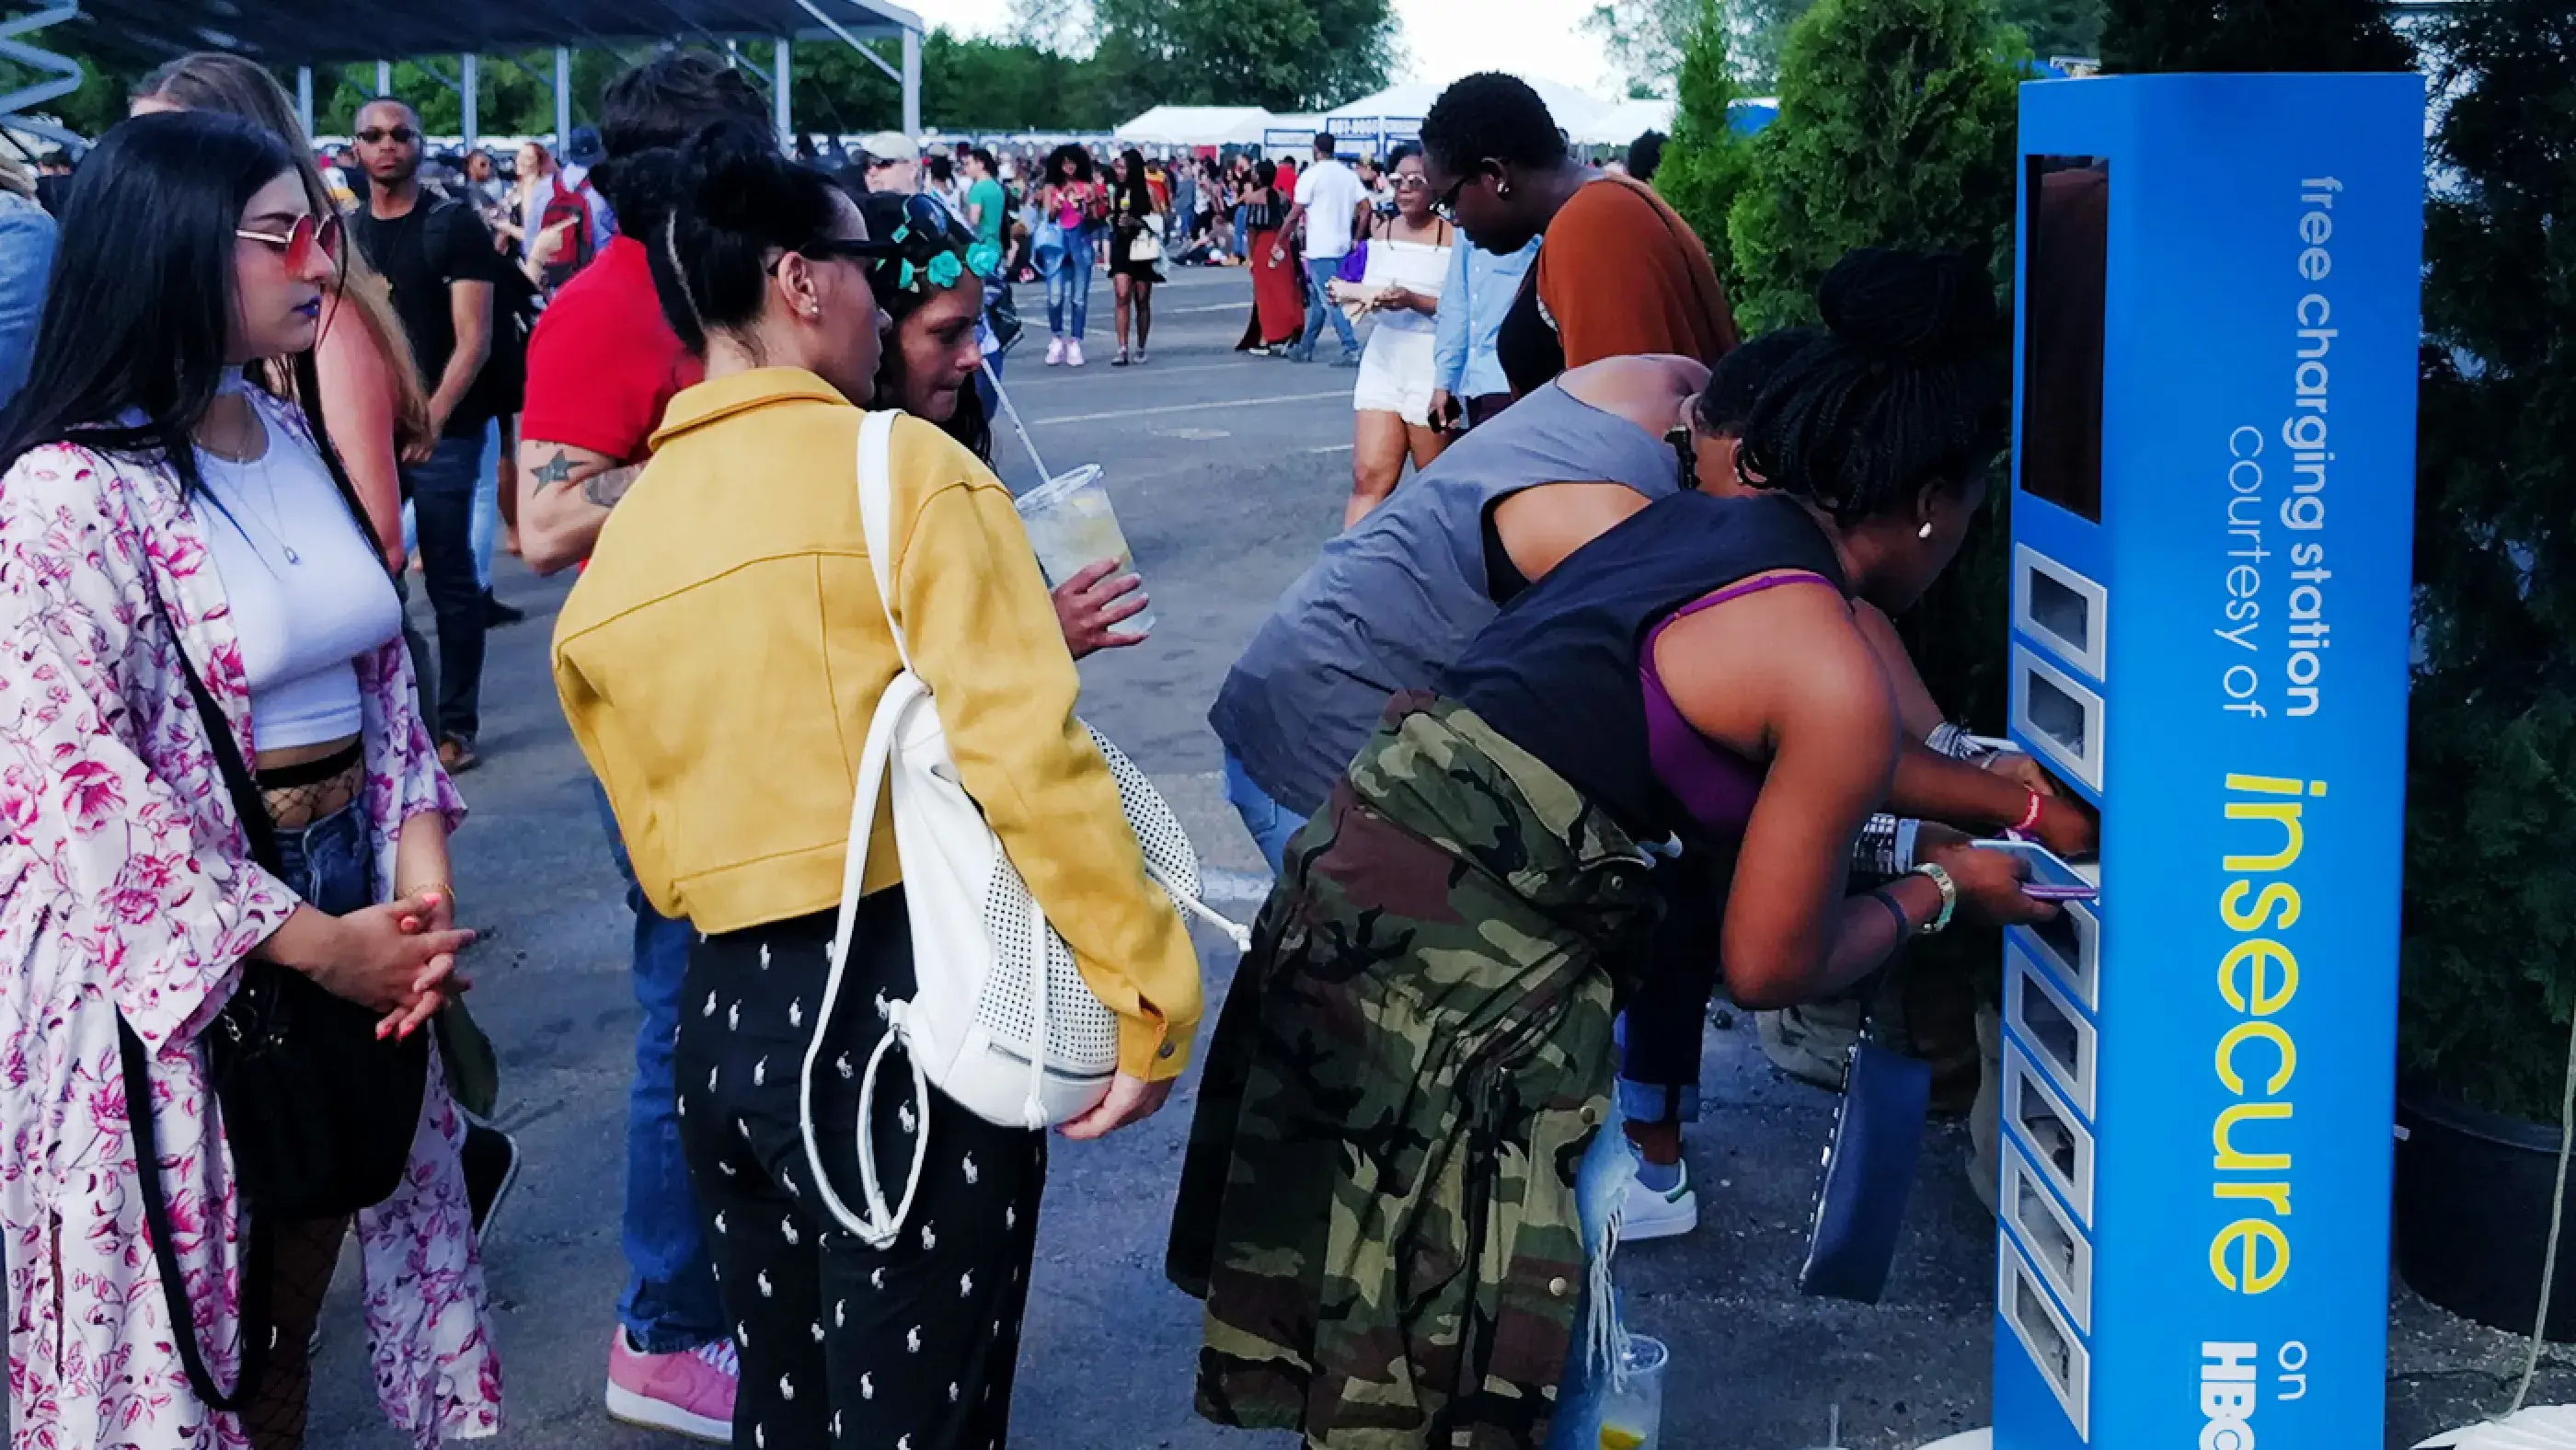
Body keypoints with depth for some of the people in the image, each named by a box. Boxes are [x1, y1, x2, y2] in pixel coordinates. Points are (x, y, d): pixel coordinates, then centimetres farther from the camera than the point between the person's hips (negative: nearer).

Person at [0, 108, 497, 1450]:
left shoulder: (294, 438, 6)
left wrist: (419, 884, -3)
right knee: (187, 1282, 7)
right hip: (180, 958, -6)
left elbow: (383, 668, 10)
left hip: (350, 902, 7)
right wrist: (317, 942, -18)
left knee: (315, 1234, 16)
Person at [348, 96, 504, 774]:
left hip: (442, 431, -4)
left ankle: (457, 724, 7)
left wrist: (431, 418, -17)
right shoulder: (345, 231, 11)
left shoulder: (455, 225, -3)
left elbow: (473, 341, -8)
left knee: (450, 583, -1)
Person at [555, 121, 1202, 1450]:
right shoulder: (904, 466, -9)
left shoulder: (609, 565, 9)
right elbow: (1027, 756, -18)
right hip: (910, 1005, -6)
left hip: (722, 1022, 6)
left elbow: (664, 854, 12)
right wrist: (1146, 998, -13)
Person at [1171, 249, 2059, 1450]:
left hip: (1357, 877, 8)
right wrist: (1940, 890, 12)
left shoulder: (1689, 522, 10)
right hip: (1461, 973, -8)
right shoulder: (1834, 685, -12)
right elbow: (1768, 968, -4)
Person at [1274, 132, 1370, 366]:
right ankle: (1305, 347, 23)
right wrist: (1357, 239, 12)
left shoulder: (1311, 175, -9)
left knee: (1331, 301, -7)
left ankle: (1352, 350, -15)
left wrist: (1279, 242, -1)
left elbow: (1295, 214, -10)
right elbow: (1365, 207, 3)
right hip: (1342, 247, 7)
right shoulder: (1348, 174, 8)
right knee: (1317, 299, 17)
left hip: (1320, 250, -7)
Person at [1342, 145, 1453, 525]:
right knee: (1369, 478, -4)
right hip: (1382, 364, 5)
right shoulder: (1382, 232, 10)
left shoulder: (1453, 237, -8)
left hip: (1432, 370, -5)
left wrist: (1414, 301, -24)